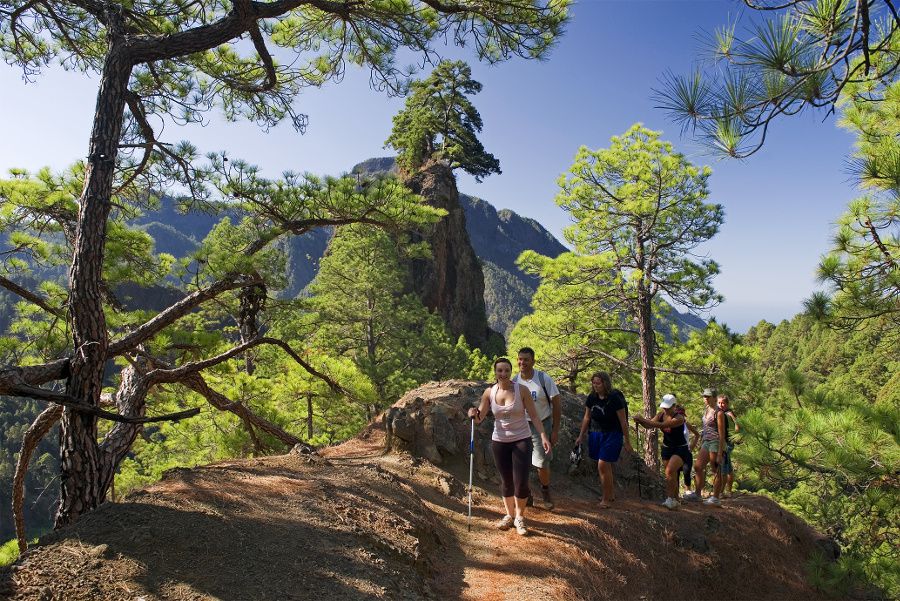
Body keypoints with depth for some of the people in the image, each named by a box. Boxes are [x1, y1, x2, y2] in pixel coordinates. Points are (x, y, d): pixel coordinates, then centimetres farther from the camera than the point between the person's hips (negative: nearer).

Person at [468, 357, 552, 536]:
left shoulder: (522, 390, -11)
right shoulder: (489, 393, -4)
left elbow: (534, 415, -6)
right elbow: (479, 418, -1)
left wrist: (543, 436, -15)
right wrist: (474, 414, -24)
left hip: (521, 440, -2)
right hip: (499, 442, 2)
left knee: (521, 482, -5)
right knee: (506, 481, 12)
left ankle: (519, 517, 19)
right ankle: (509, 515, 34)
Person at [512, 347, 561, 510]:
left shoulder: (544, 379, -13)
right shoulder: (514, 381, -5)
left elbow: (557, 403, -7)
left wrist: (555, 430, -8)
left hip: (542, 425, -2)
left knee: (542, 464, -3)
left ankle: (545, 492, 27)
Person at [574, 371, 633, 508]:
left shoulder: (615, 398, -15)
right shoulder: (592, 397, 0)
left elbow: (623, 421, -10)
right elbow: (587, 418, 10)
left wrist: (627, 442, -7)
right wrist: (581, 436, 11)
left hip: (612, 435, -5)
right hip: (596, 434, 5)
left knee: (602, 466, -10)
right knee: (606, 466, 14)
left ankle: (606, 499, 5)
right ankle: (612, 493, 32)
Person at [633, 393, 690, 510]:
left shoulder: (679, 418, -24)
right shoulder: (661, 414, -4)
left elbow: (661, 425, -35)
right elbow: (649, 425, -10)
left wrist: (643, 419, -38)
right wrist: (640, 421, -31)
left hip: (680, 449, -6)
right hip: (667, 448, 6)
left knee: (670, 471, -23)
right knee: (672, 475, 10)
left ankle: (671, 499, -15)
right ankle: (674, 500, 21)